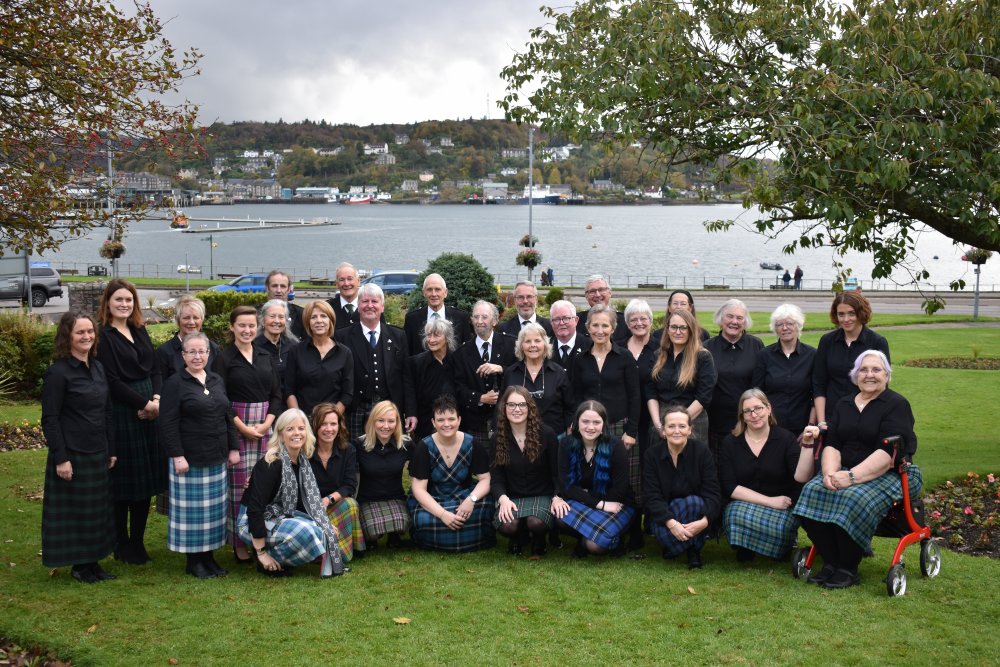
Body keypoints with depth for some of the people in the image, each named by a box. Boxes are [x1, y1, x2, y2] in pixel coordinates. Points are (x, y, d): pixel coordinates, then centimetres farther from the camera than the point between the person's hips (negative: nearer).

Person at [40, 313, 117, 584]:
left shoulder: (98, 368, 8)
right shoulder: (58, 372, -12)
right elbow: (50, 419, -13)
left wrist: (111, 450, 11)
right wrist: (61, 458, -17)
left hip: (98, 453, 7)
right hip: (72, 454, -7)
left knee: (98, 509, 12)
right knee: (75, 510, 3)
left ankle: (93, 562, 24)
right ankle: (78, 565, 16)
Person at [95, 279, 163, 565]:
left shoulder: (140, 331, 13)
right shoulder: (102, 335, -7)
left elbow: (155, 369, 11)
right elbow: (111, 381, -13)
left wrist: (157, 399, -7)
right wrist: (144, 404, -14)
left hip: (150, 410, 6)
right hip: (121, 414, -6)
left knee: (146, 478, 9)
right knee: (123, 481, 1)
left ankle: (138, 542, 20)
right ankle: (121, 545, 15)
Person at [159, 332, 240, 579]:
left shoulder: (216, 380, 11)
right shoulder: (175, 383, -7)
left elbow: (227, 417, 16)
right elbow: (168, 424, -12)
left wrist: (233, 447, 12)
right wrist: (177, 455, -17)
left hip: (217, 458, 6)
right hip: (190, 458, -6)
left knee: (214, 507, 10)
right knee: (192, 509, 1)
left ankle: (209, 556, 20)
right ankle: (193, 561, 12)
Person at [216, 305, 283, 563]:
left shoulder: (266, 357, 12)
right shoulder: (224, 358, -1)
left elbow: (277, 394, 10)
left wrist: (267, 423, -4)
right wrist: (243, 427, -12)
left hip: (265, 425, 4)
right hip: (236, 425, -4)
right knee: (239, 483, -3)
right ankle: (239, 542, 4)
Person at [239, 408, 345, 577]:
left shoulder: (303, 461, 0)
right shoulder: (271, 464, -23)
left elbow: (308, 501, 12)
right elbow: (255, 507, -25)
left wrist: (326, 525, 1)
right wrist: (261, 552, -25)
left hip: (283, 517, 7)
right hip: (255, 523, -7)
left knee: (323, 530, -11)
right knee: (306, 532, -29)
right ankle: (268, 562, -9)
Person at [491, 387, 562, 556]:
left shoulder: (546, 434, -3)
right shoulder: (499, 439, 3)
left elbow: (558, 472, -1)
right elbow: (496, 477, 0)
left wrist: (558, 497, -18)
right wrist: (503, 498, -20)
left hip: (543, 496, -1)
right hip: (512, 498, 2)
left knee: (536, 522, -35)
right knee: (506, 525, -31)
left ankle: (538, 541, 5)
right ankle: (520, 537, 9)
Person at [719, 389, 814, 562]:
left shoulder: (785, 438, 0)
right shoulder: (730, 443, 2)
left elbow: (801, 477, -14)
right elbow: (729, 487, -6)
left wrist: (807, 446, -27)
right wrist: (770, 501, -14)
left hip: (783, 509, 0)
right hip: (742, 504, 0)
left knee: (780, 525, -33)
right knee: (737, 516, -35)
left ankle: (784, 547, 5)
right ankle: (744, 548, -1)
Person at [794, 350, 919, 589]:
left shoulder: (897, 405, -3)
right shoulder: (843, 405, 16)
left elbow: (888, 453, -16)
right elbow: (831, 444, 6)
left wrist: (851, 476, -24)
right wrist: (830, 473, -15)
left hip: (888, 475, -5)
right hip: (845, 472, 5)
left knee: (853, 499, -34)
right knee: (812, 492, -22)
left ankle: (848, 570, -16)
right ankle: (830, 562, -12)